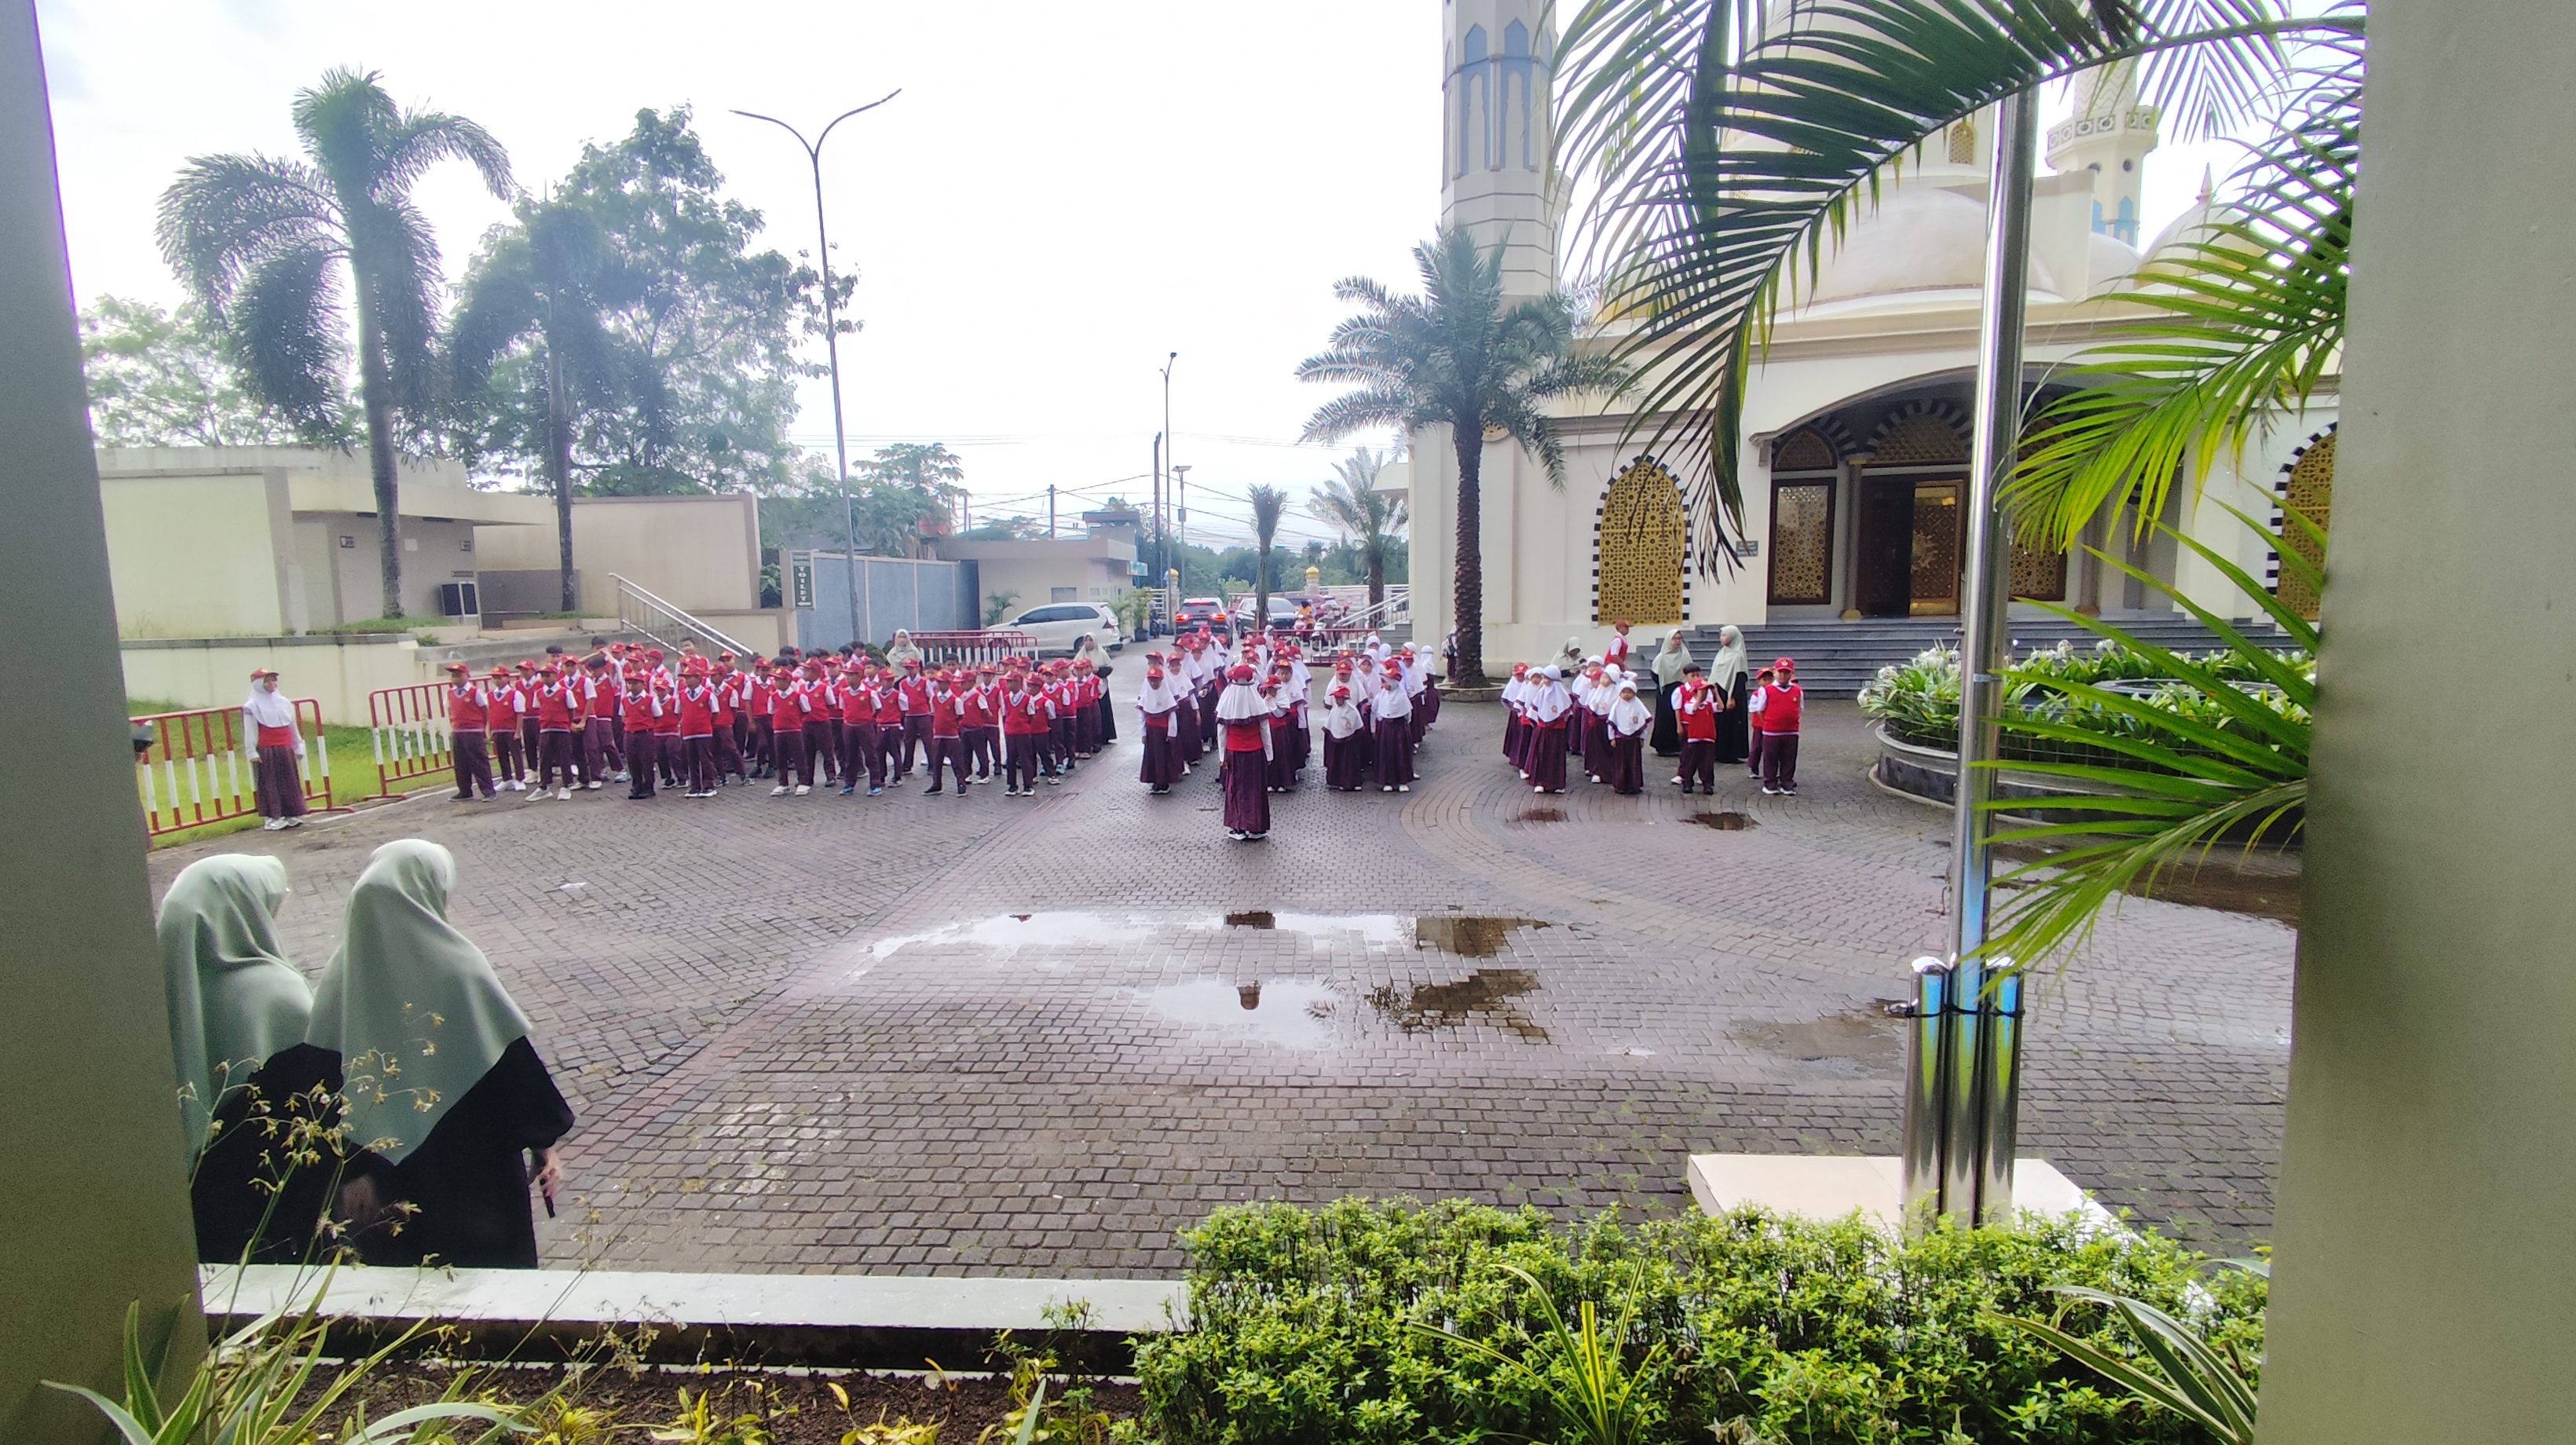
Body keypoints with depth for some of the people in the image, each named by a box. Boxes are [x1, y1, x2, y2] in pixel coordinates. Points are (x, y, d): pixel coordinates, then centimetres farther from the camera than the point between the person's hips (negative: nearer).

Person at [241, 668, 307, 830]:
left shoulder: (284, 703, 12)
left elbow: (293, 727, 16)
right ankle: (273, 817, 1)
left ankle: (292, 815, 13)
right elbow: (250, 731, -6)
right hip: (265, 751, -5)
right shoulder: (251, 706, -4)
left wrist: (298, 747, 17)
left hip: (285, 749, 5)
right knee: (269, 784, -2)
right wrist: (253, 752, -9)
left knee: (290, 782, 7)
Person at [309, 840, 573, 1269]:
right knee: (492, 1266, 16)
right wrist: (543, 1142, -4)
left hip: (385, 1176, 4)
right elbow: (515, 1060, -15)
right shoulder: (457, 965, -20)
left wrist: (352, 1169, 8)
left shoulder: (341, 976, -7)